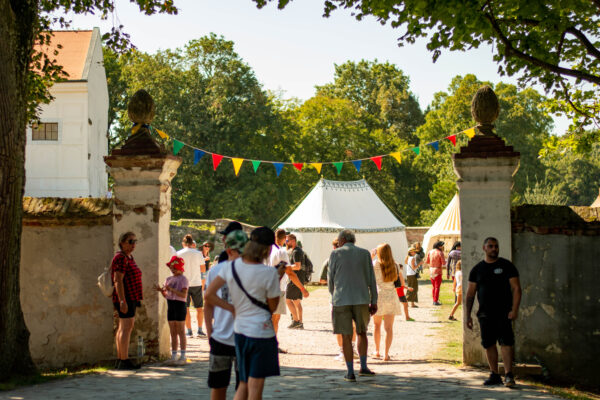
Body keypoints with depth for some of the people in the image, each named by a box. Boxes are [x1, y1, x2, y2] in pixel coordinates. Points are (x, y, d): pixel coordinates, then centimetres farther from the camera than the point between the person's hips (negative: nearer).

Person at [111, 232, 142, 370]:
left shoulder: (128, 258, 16)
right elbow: (118, 280, -20)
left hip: (129, 298, 10)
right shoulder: (121, 258, -15)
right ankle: (124, 361, -12)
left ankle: (119, 360, 13)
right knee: (127, 328, -11)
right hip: (126, 297, -10)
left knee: (122, 328, 10)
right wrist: (122, 301, -25)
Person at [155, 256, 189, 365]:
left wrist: (171, 289, -26)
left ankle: (182, 356, 1)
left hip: (180, 305, -7)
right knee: (173, 333, 10)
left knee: (181, 332, -3)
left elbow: (183, 295, -19)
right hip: (170, 305, 7)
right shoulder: (169, 279, 12)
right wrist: (161, 290, -6)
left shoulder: (183, 280, -8)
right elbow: (166, 295, 14)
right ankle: (173, 356, 15)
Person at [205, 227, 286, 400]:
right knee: (255, 386, 2)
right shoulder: (269, 273, -15)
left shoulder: (230, 267, -1)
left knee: (244, 384, 17)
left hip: (239, 330, 5)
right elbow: (273, 307, -4)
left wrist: (233, 308, 5)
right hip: (261, 332, -5)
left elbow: (209, 295, -1)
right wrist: (278, 279, 2)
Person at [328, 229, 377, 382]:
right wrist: (374, 301, 10)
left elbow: (330, 278, 5)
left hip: (341, 300, -2)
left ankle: (350, 372, 2)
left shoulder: (335, 254, 0)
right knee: (362, 332, 19)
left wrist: (333, 295, 22)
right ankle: (363, 367, 13)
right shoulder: (364, 253, 6)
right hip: (361, 299, 2)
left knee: (346, 337, 3)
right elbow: (371, 279, 5)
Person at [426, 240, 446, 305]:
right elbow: (443, 263, -13)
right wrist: (445, 261, 9)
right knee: (437, 287, -1)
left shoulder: (430, 252, 3)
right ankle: (436, 301, -4)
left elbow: (427, 262, 6)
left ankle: (434, 300, 18)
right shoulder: (440, 253, -13)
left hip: (431, 270, 5)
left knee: (433, 286, 16)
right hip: (438, 271, -5)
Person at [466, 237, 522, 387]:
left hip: (503, 313, -4)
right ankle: (494, 375, 16)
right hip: (485, 313, 4)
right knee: (489, 344, 7)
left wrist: (514, 310, -13)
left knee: (506, 342, -13)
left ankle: (509, 375, -13)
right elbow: (470, 293, 12)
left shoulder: (507, 266, 2)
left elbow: (516, 288, -2)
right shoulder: (477, 269, 10)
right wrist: (468, 315, 6)